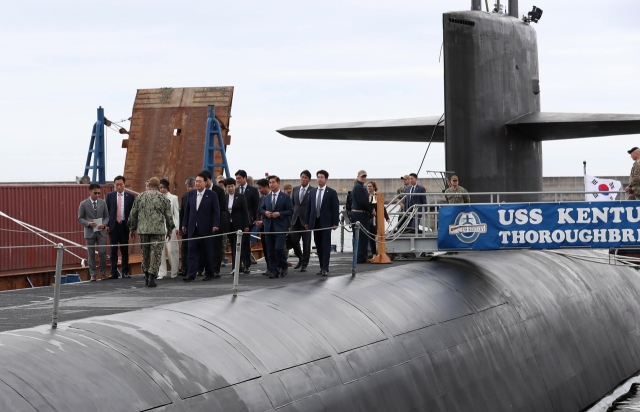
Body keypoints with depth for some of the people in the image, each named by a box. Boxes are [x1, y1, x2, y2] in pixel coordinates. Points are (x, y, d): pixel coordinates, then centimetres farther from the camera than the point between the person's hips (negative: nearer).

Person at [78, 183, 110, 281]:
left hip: (101, 232, 1)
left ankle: (103, 273, 9)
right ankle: (93, 275, 11)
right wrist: (88, 223, -18)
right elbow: (80, 218, 0)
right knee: (91, 254, 3)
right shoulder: (83, 204, -3)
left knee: (102, 253, -4)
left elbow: (106, 216, 9)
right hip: (90, 232, -1)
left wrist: (104, 224, -11)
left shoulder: (103, 203, 4)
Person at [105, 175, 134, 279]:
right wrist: (107, 225, -3)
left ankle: (125, 272, 12)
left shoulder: (130, 197, 4)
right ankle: (114, 272, 1)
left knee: (125, 250, 6)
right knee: (113, 250, 0)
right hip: (113, 226, 0)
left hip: (124, 226, 0)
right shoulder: (110, 196, 5)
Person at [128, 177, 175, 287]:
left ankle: (146, 276, 18)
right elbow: (169, 216, 2)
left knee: (145, 253, 14)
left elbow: (133, 215, 8)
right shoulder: (163, 198, -1)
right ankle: (152, 277, -8)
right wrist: (169, 230, 13)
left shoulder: (140, 197, 5)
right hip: (158, 230, -2)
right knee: (156, 254, -1)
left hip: (143, 230, 3)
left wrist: (132, 229, 18)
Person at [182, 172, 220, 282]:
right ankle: (191, 275, -4)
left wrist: (215, 225, -15)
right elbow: (187, 210, 14)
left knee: (207, 252, 4)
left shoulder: (212, 195, -2)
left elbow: (216, 211, -5)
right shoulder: (191, 194, 10)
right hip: (193, 228, 4)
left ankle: (210, 273, 16)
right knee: (192, 251, -2)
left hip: (206, 228, -4)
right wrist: (184, 224, 10)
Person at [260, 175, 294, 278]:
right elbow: (261, 209, 19)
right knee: (270, 250, 2)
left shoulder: (285, 197, 0)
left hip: (280, 227, -5)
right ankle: (273, 271, 8)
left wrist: (279, 214, -15)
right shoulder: (267, 197, 14)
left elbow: (290, 211, -4)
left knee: (278, 248, -14)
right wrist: (265, 212, -3)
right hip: (269, 227, 5)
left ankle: (283, 267, 9)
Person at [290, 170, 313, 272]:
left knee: (306, 243, 1)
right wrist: (291, 217, 6)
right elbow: (291, 204, 14)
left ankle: (304, 264, 10)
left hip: (306, 220, -4)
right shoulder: (295, 189, 10)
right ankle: (300, 258, 25)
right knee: (294, 240, 3)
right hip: (296, 220, 4)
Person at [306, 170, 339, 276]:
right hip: (315, 222, 5)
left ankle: (325, 269, -8)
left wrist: (335, 223, -10)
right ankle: (322, 267, 14)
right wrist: (307, 222, 9)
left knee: (326, 246, -6)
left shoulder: (331, 192, -2)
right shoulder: (312, 192, 11)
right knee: (318, 246, 8)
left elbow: (335, 208, -4)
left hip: (326, 222, -5)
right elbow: (309, 208, 13)